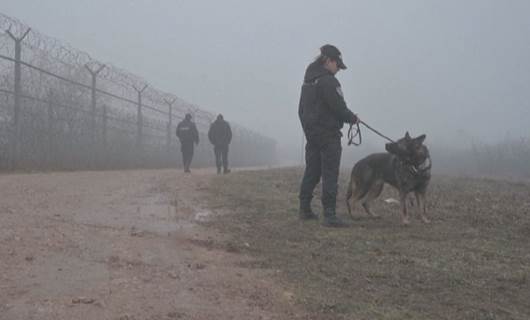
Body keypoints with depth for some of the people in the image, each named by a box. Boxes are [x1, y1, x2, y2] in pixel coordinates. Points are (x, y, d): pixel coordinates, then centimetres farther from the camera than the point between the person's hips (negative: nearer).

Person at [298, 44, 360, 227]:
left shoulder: (308, 81, 14)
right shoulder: (328, 81, -15)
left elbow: (301, 109, 20)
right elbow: (338, 107, -18)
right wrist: (353, 118, -1)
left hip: (311, 133, 9)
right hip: (328, 134, -9)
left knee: (311, 172, 16)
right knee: (330, 175, -8)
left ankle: (305, 209, 24)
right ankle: (329, 215, -11)